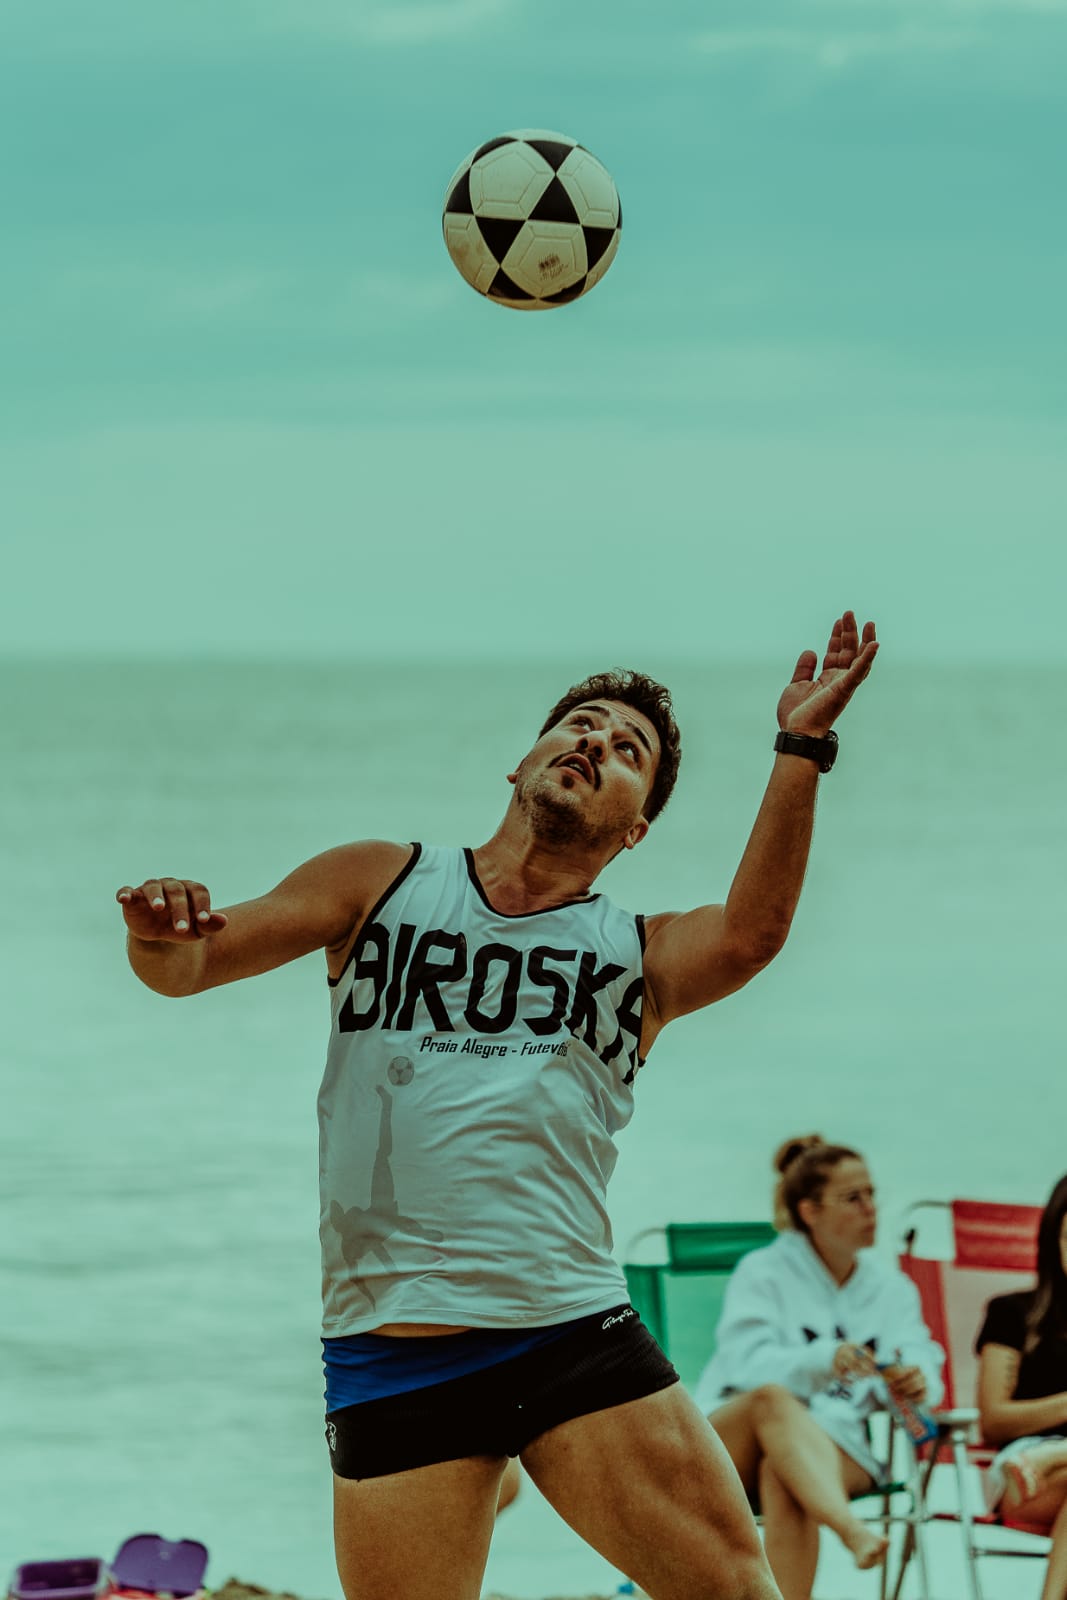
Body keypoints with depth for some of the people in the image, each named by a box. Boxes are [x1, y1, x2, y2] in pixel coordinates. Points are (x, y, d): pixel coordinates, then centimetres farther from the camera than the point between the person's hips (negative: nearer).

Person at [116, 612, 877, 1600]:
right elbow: (190, 963, 7)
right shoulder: (382, 883, 14)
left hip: (574, 1328, 1)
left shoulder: (640, 956, 13)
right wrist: (166, 939, -18)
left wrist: (801, 748, -16)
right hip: (393, 1354, 0)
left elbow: (750, 934, -8)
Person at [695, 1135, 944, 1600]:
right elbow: (745, 1362, -14)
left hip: (831, 1447, 2)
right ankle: (851, 1529, -60)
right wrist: (823, 1361, -32)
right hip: (734, 1446, -2)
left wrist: (917, 1384, -25)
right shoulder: (763, 1273, 3)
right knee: (773, 1397, -38)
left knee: (780, 1477, -35)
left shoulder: (890, 1287, 15)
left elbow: (921, 1368, 1)